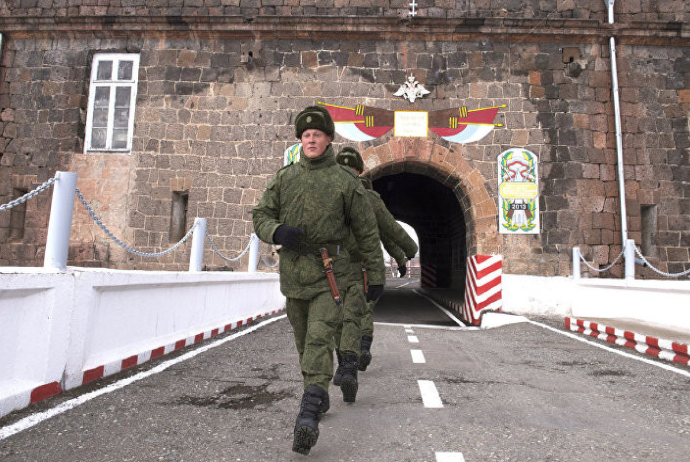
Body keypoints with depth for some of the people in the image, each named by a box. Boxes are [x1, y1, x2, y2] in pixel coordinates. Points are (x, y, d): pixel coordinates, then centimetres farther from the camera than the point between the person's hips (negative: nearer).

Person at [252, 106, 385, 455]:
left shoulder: (346, 181, 0)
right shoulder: (285, 178, 8)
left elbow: (366, 232, 3)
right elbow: (261, 215, 8)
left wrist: (376, 276, 3)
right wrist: (277, 231, -16)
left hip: (329, 273, -4)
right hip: (292, 272, 4)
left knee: (319, 337, -16)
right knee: (303, 342, 15)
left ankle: (309, 416, -16)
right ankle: (320, 398, 34)